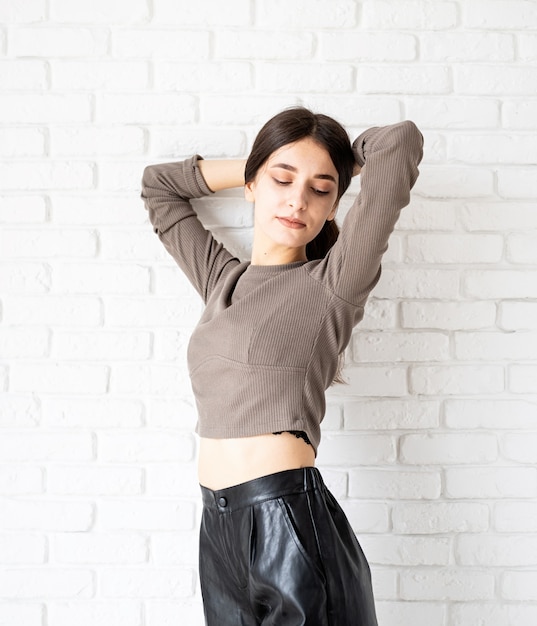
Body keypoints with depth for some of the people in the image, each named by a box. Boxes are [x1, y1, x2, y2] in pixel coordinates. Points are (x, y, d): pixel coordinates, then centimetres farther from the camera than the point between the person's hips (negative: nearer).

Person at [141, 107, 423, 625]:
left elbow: (400, 140, -10)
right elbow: (158, 184, 25)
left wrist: (338, 166, 10)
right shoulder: (223, 279, 12)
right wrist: (262, 165, 19)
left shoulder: (333, 284, -5)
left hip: (293, 524, -5)